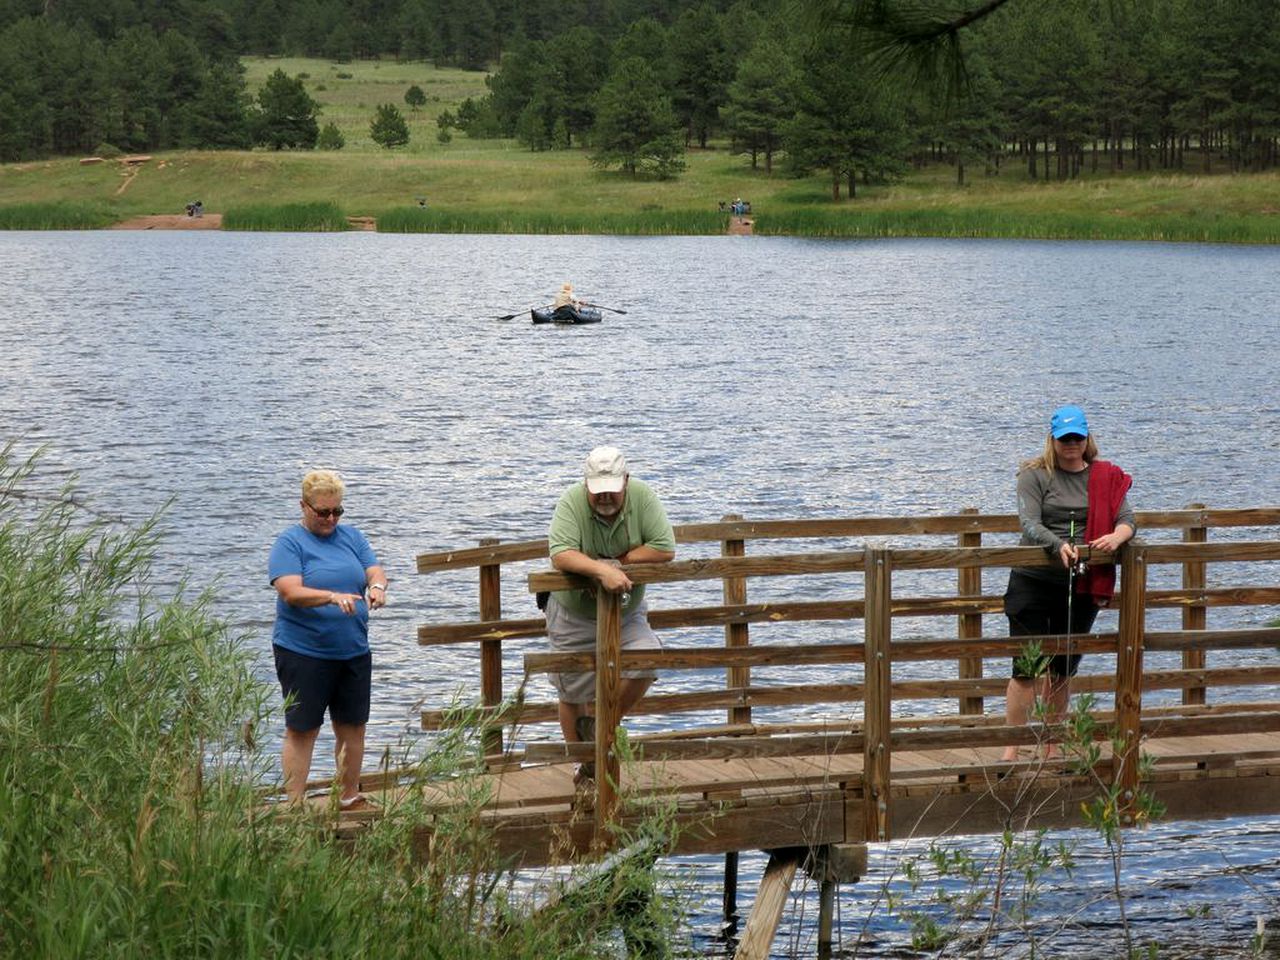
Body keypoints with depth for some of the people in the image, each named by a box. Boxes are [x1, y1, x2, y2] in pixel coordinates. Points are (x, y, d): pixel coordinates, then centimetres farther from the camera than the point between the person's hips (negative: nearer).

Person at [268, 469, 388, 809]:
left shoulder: (351, 537, 12)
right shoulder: (289, 543, -6)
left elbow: (375, 571, 5)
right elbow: (291, 592, -18)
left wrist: (377, 586, -20)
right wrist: (333, 597, -32)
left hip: (353, 651, 6)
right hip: (303, 652, -5)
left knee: (353, 727, 12)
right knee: (302, 730, -1)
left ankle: (350, 797, 26)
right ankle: (295, 805, 3)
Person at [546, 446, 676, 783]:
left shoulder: (643, 497, -16)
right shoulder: (572, 501, -21)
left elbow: (665, 550, -21)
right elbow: (560, 555, -34)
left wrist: (615, 562, -23)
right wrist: (602, 570, -48)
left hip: (626, 613, 1)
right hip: (574, 614, -1)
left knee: (648, 661, -21)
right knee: (573, 694, 6)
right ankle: (585, 766, 28)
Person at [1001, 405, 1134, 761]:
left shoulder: (1106, 477, 9)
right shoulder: (1035, 475, -1)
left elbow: (1127, 519, 0)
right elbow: (1029, 524, -14)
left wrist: (1117, 536, -25)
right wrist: (1059, 546, -34)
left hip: (1083, 585, 3)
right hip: (1033, 581, -3)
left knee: (1063, 670, 12)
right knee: (1027, 669, -6)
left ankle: (1052, 748, 23)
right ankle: (1011, 751, -3)